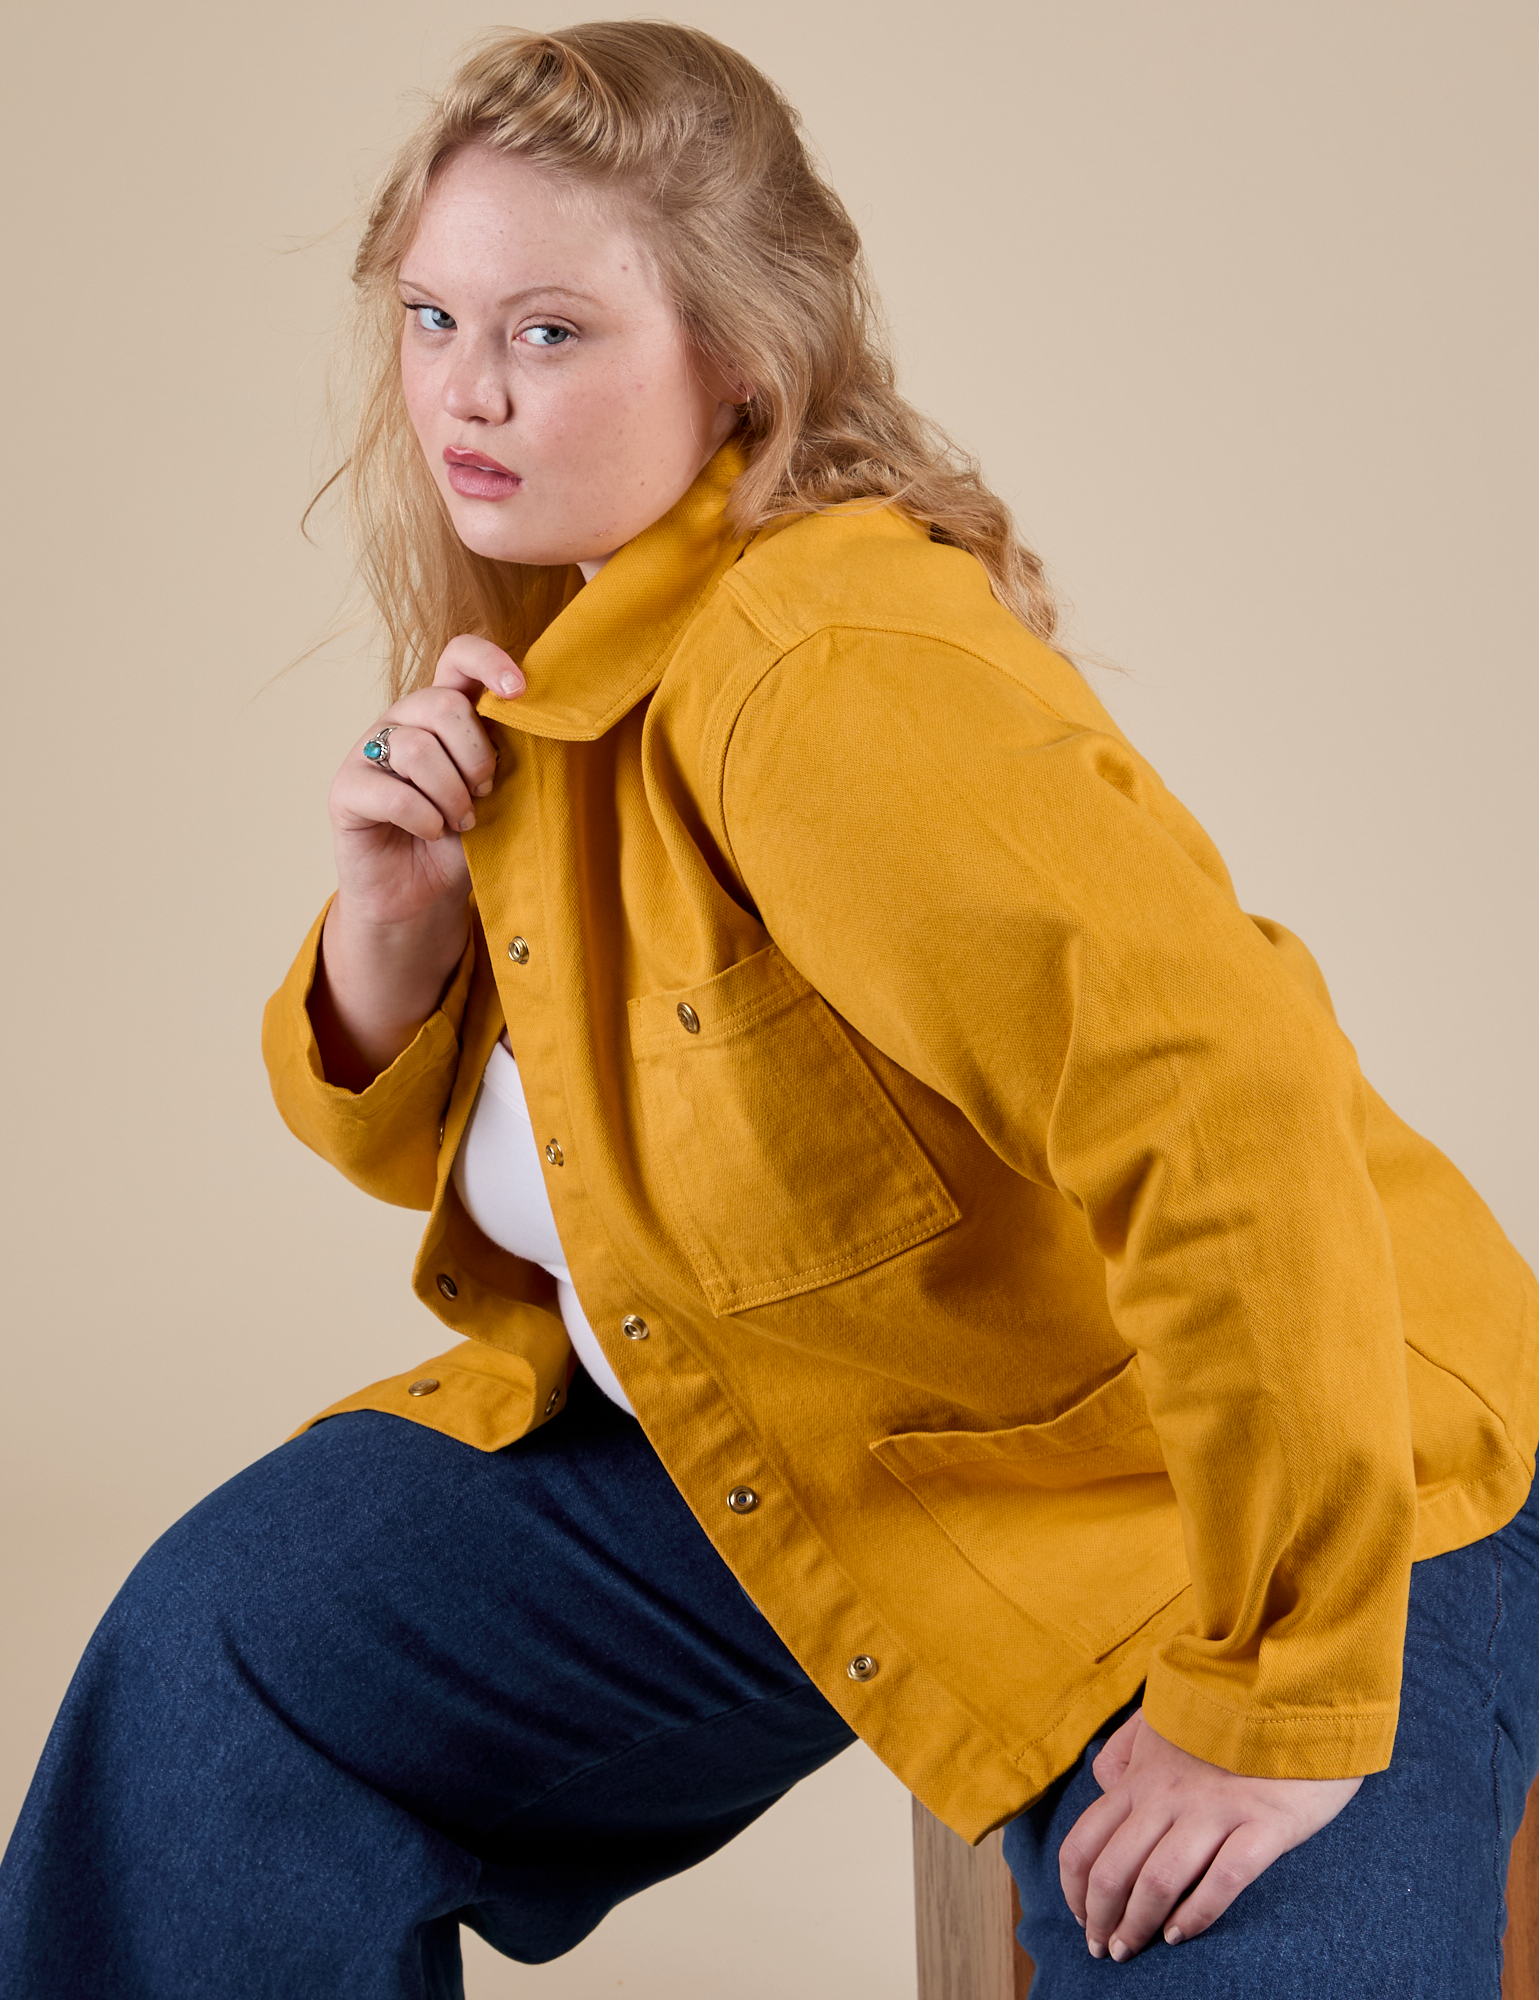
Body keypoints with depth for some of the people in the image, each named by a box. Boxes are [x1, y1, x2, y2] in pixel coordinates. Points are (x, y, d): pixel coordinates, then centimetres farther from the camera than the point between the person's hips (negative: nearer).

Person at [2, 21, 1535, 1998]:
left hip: (1273, 1488, -8)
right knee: (238, 1632, 4)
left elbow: (1235, 1110, -39)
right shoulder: (529, 636, 1)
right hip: (778, 1454, 8)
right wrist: (394, 901, -13)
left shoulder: (832, 669, -29)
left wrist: (1283, 1705, -33)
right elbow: (408, 1132, 10)